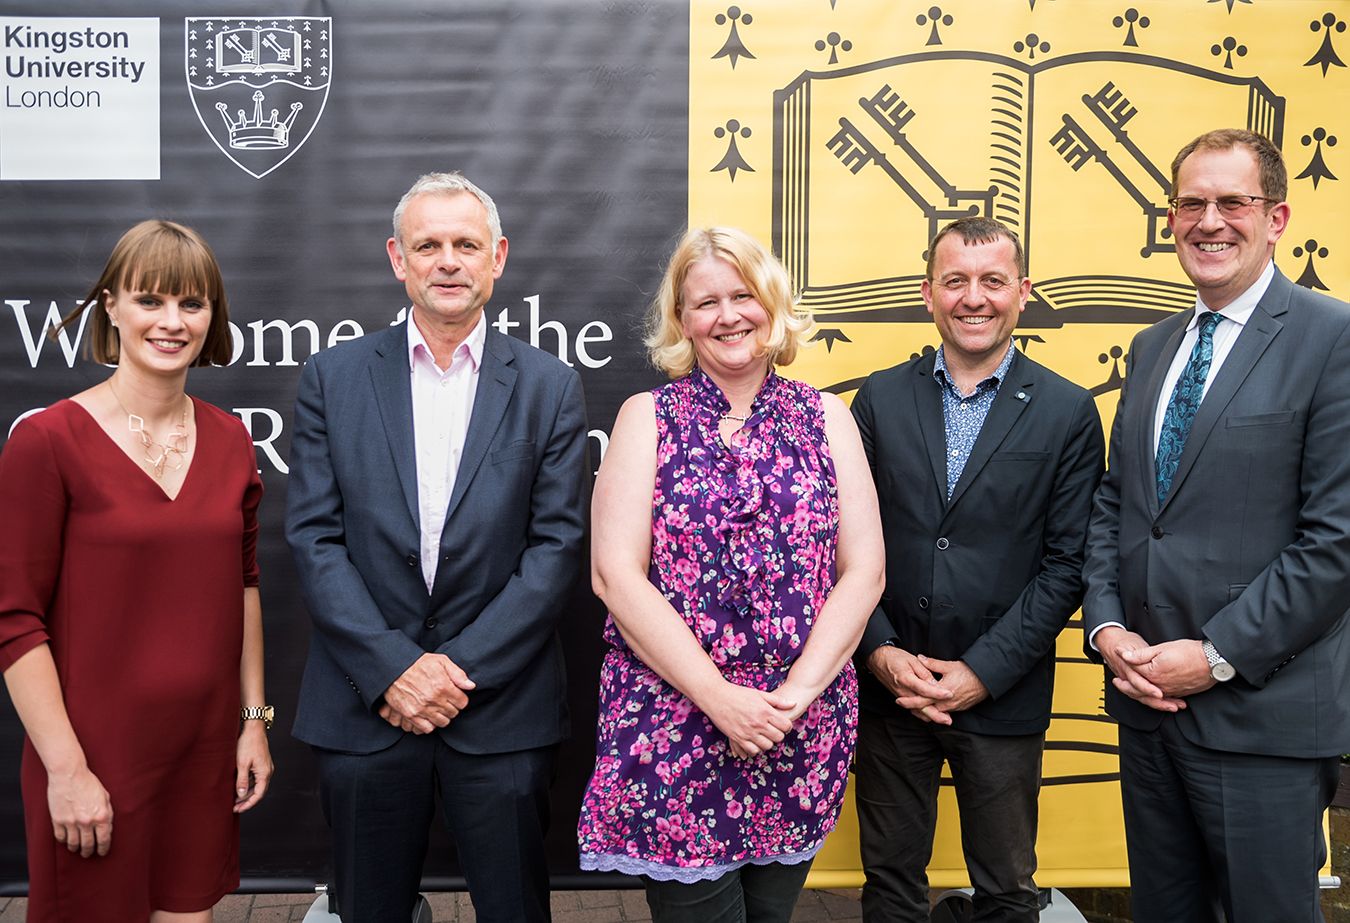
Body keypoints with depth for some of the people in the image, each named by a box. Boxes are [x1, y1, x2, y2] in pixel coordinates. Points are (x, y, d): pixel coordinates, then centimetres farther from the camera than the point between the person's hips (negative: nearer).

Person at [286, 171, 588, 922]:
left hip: (502, 704, 0)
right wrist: (392, 668, -11)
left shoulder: (551, 388, 1)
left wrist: (460, 667, -11)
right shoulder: (334, 377, 3)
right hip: (363, 704, 1)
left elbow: (557, 545, -4)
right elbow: (314, 536, -2)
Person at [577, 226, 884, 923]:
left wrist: (794, 693, -11)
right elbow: (615, 575, -8)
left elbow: (863, 571, 1)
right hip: (673, 726, -2)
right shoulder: (646, 417, 1)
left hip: (805, 730, 2)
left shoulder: (826, 417, 6)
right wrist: (720, 697, -15)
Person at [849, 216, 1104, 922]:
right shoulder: (880, 399, 3)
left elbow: (1066, 564, -5)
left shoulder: (1069, 412, -3)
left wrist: (982, 671, -11)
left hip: (1002, 696, -1)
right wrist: (879, 652, -9)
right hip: (886, 684, 2)